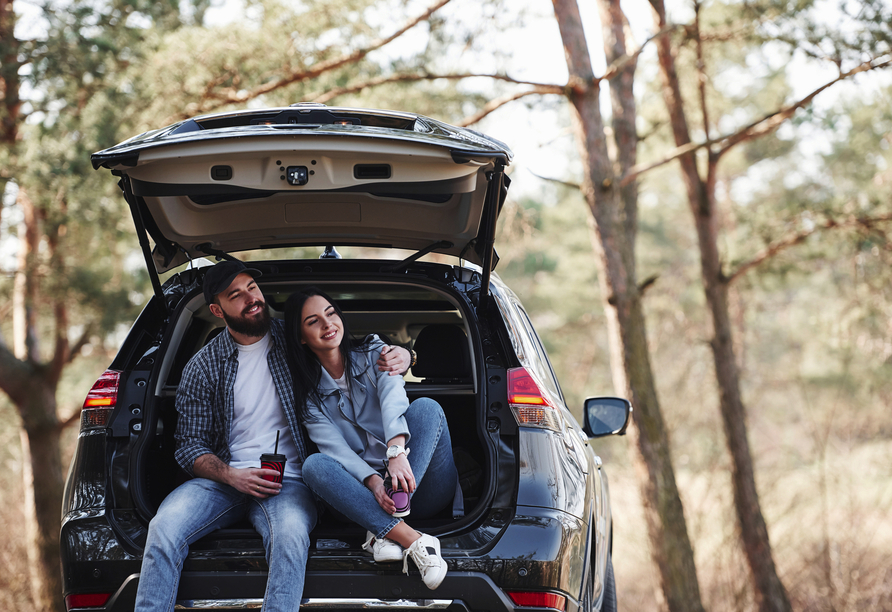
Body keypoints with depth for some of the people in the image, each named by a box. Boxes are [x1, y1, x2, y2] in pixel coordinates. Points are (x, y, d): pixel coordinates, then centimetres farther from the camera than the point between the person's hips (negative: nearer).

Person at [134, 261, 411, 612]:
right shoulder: (203, 368, 7)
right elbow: (190, 445, 8)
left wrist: (399, 356, -6)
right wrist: (231, 476, -12)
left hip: (287, 480, -1)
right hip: (224, 476, 1)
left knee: (291, 536, -37)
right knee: (165, 526, -28)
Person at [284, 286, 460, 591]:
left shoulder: (374, 353, 7)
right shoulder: (308, 395, 8)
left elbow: (393, 398, -14)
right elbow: (335, 448, -8)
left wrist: (397, 452, -36)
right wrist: (373, 482, -29)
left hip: (420, 489, 0)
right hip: (366, 491, 0)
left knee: (425, 406, -24)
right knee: (314, 465, -26)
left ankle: (386, 531, -36)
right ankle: (413, 541, -44)